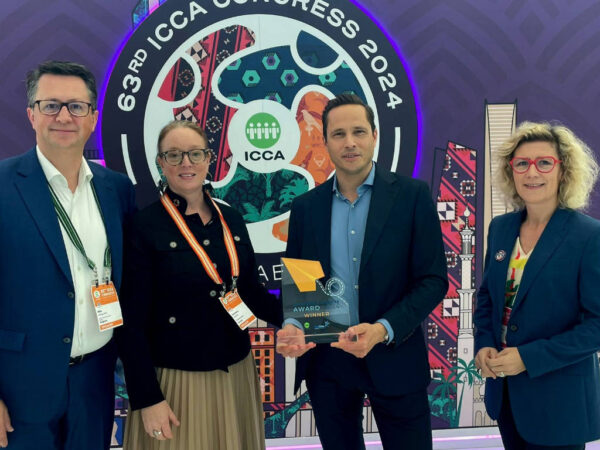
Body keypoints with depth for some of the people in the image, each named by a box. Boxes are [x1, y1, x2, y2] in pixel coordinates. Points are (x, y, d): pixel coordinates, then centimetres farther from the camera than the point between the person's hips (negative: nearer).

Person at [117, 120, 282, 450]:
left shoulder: (231, 219, 4)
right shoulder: (145, 226, -11)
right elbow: (133, 321, -11)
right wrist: (147, 398, -13)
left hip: (236, 373, 5)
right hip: (176, 379, -5)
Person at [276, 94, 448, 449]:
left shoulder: (412, 196, -5)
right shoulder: (306, 207, 4)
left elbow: (433, 280, -7)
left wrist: (383, 330, -20)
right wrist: (291, 327, -12)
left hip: (394, 359, -2)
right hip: (325, 363, 3)